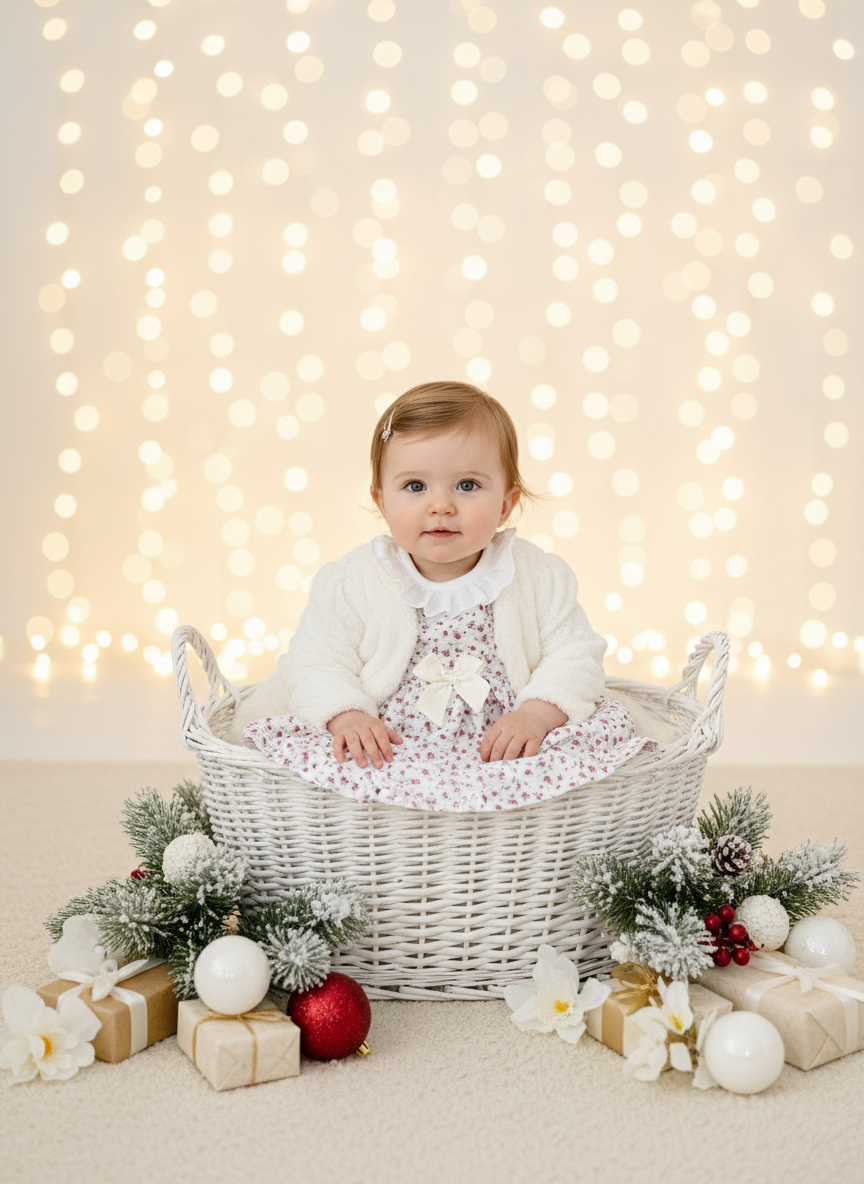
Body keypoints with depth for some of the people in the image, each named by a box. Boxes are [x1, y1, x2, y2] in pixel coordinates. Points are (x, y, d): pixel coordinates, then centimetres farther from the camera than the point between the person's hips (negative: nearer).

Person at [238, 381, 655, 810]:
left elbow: (573, 655, 2)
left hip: (501, 751, 1)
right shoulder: (352, 582, -1)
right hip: (386, 755, -1)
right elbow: (315, 662, 1)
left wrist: (537, 713, -16)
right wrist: (346, 715, -19)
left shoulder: (538, 577, 0)